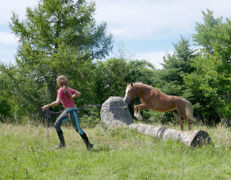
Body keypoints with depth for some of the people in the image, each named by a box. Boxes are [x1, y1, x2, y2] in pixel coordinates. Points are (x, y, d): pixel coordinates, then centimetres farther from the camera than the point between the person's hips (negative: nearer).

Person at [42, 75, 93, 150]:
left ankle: (88, 144, 1)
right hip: (67, 110, 10)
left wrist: (48, 106, -17)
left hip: (71, 110, -10)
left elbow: (57, 102, -23)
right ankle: (62, 143, 15)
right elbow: (78, 93, 15)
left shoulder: (61, 90, -14)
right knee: (56, 125, 10)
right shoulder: (67, 88, 10)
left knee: (77, 128, -6)